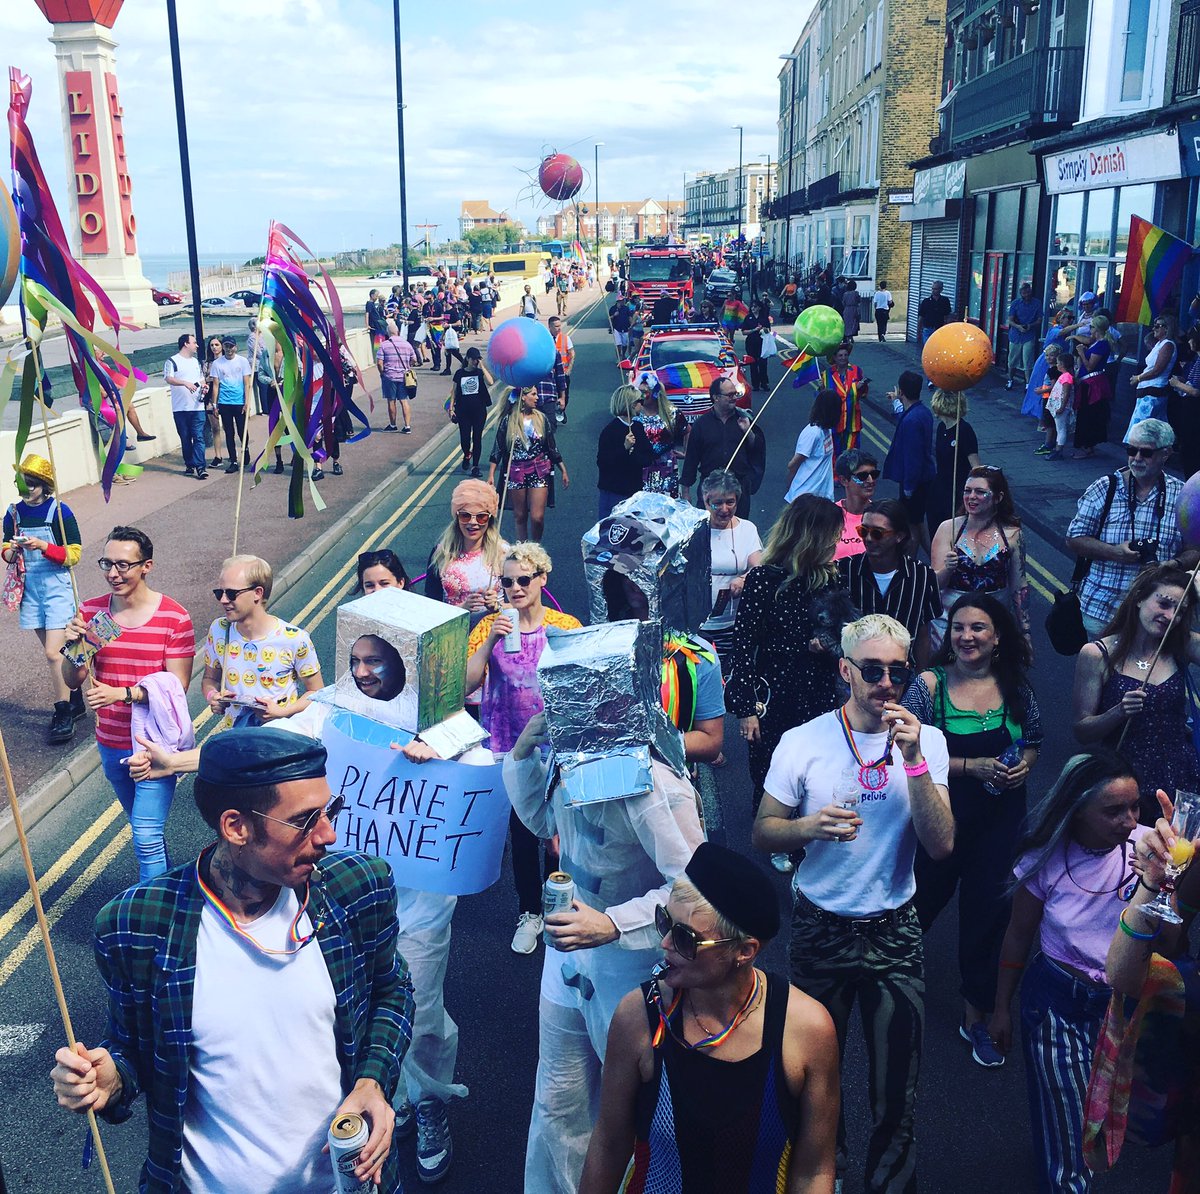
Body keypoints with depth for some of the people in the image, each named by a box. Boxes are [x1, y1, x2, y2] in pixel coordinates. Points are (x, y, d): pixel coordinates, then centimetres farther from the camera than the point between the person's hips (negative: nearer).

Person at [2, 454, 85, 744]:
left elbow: (73, 554, -10)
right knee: (57, 652, 14)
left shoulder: (59, 511, -10)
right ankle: (75, 702, 28)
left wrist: (43, 546, -23)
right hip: (30, 589, 5)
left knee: (53, 654, -10)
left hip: (57, 588, -5)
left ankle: (63, 717, -1)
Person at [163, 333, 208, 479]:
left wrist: (204, 386, 4)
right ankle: (190, 465, 14)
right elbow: (168, 378, -13)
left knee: (198, 437, -7)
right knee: (185, 438, 5)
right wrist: (185, 383, -27)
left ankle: (200, 467, -12)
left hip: (197, 406, 3)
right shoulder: (172, 361, 0)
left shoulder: (196, 362, 19)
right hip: (180, 408, -3)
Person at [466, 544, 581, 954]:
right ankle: (529, 912, 30)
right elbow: (466, 684, -11)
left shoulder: (566, 626, -6)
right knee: (520, 830, 11)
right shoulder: (490, 626, -2)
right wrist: (491, 640, -21)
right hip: (509, 746, 1)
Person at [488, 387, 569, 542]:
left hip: (538, 473, 1)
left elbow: (552, 448, 8)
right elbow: (497, 449, 0)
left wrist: (563, 471, 9)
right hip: (515, 473, 0)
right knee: (520, 516, 9)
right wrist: (491, 475, -4)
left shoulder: (541, 419, 2)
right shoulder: (508, 420, -4)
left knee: (537, 517, -7)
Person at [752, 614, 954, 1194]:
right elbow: (762, 832, -4)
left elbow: (940, 845, -16)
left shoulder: (926, 741, -7)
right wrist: (809, 827, -25)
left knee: (897, 1081, 11)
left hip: (895, 930, 0)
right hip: (819, 928, 0)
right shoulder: (802, 742, -10)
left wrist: (913, 759, -26)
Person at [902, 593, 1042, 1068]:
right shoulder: (929, 684, -13)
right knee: (920, 903, 12)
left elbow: (1034, 740, 13)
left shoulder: (1015, 686, -2)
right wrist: (974, 767, -21)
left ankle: (976, 1019, 31)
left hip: (1001, 819, 3)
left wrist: (1025, 765, -9)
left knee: (987, 914, 12)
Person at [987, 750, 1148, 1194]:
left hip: (1123, 1001, 1)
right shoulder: (1046, 861, -13)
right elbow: (1019, 934, 0)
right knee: (1065, 1132, 1)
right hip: (1056, 1001, -1)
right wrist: (1002, 1008, 8)